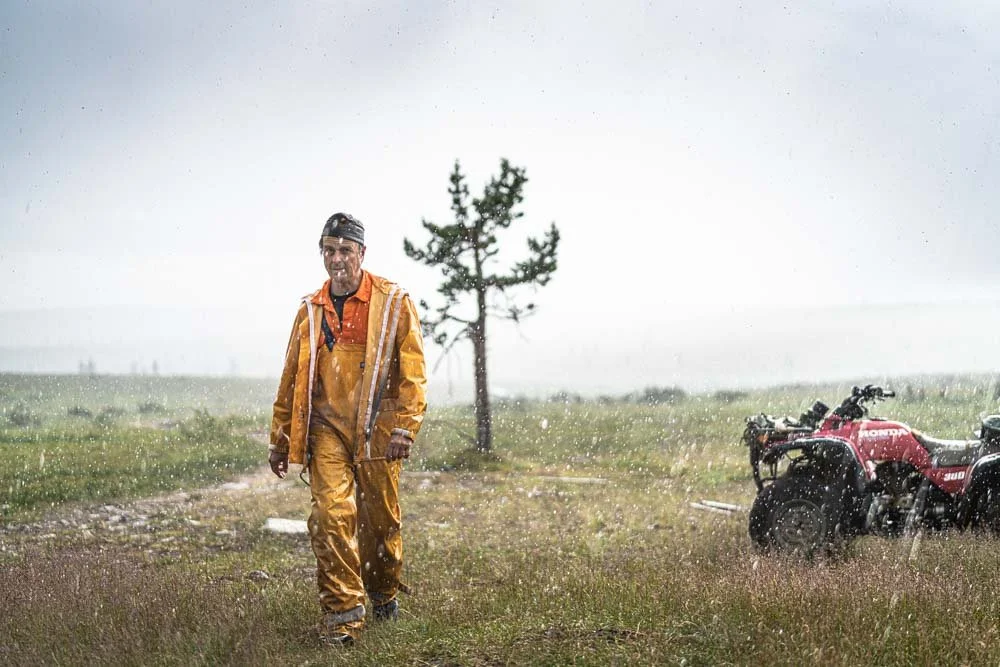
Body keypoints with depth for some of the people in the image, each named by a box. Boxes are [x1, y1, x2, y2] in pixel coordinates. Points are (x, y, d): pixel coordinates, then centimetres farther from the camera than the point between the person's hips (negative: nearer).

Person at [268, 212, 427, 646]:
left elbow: (413, 372, -4)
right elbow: (292, 379, 16)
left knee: (380, 520, 7)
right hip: (327, 428, 2)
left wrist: (405, 427, -14)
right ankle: (343, 613, -8)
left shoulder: (393, 303, 0)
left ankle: (384, 592, 33)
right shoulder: (311, 310, 11)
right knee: (332, 515, -13)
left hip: (377, 429, -2)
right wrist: (280, 439, 15)